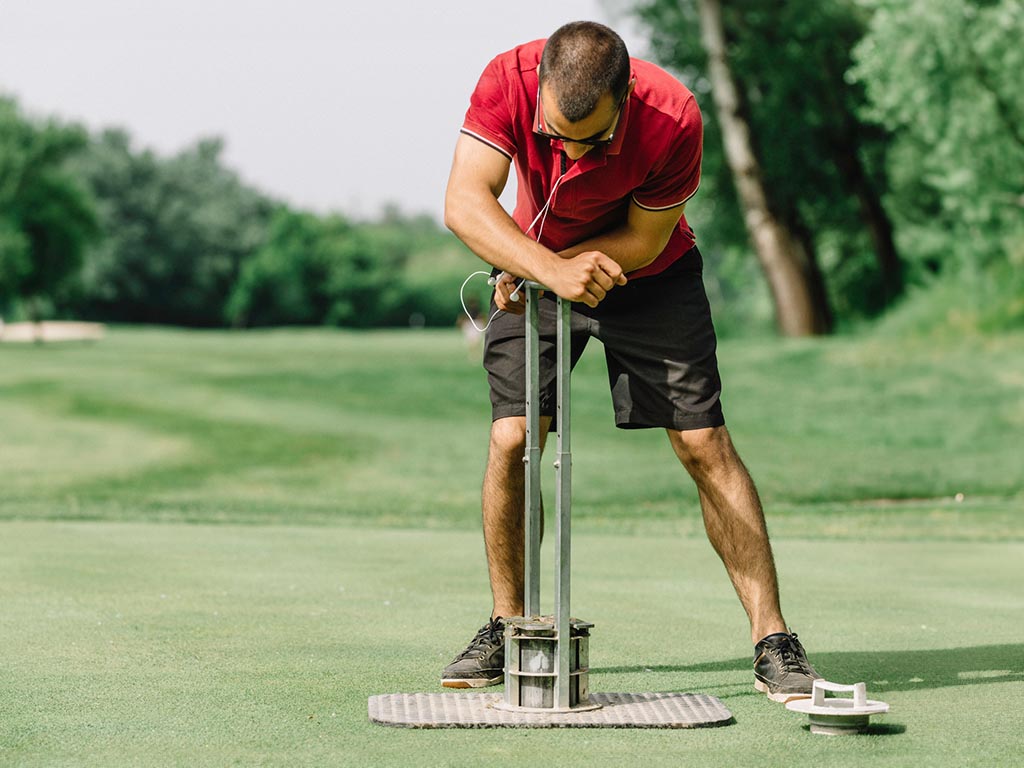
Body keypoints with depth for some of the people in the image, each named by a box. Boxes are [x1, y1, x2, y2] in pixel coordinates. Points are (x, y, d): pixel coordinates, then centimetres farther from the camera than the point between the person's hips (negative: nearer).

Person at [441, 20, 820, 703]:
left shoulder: (674, 118, -32)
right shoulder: (508, 80, -29)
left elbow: (644, 239, -19)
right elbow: (465, 200, -35)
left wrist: (532, 272, -22)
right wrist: (551, 269, -49)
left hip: (649, 278, -1)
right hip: (537, 265, 1)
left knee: (705, 444, -9)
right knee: (511, 439, -11)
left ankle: (773, 644, -4)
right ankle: (506, 629, 7)